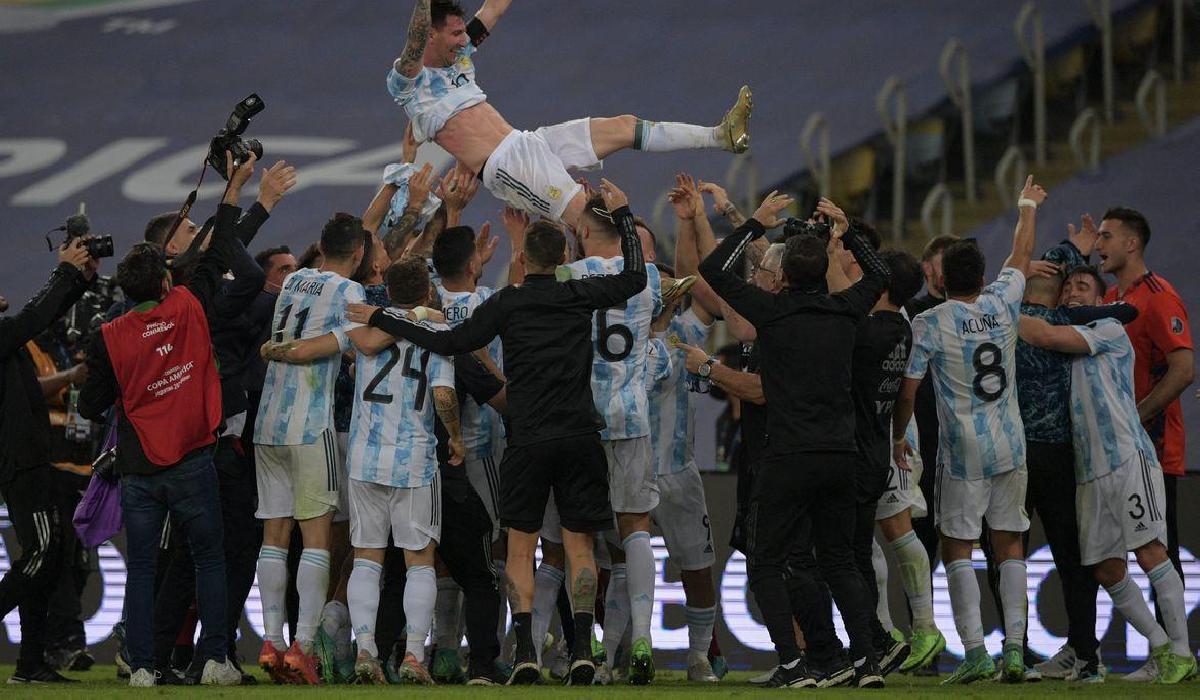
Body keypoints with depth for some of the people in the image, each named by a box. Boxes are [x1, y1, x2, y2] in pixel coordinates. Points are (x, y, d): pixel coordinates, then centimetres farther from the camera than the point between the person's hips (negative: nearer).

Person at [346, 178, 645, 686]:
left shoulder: (507, 304, -1)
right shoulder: (580, 296, 3)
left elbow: (451, 343, -2)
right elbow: (635, 277, 16)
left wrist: (382, 320, 5)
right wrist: (622, 215, 25)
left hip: (527, 439, -1)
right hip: (579, 435, 1)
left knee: (520, 547, 6)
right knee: (578, 544, 6)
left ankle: (526, 652, -6)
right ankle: (582, 651, -6)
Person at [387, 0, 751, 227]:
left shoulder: (459, 57, 18)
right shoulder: (406, 81, -7)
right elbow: (416, 42, -29)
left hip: (527, 142, 9)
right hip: (503, 167, -9)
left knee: (624, 127, 4)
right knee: (585, 215, -25)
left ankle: (720, 135, 4)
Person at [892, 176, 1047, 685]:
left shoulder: (929, 324, -10)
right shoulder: (1003, 305, 1)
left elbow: (907, 391, -8)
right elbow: (1022, 256, 20)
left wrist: (897, 437, 9)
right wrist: (1028, 207, 37)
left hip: (962, 453, -4)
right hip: (1010, 448, 4)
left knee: (957, 548, 1)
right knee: (1009, 547, 8)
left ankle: (975, 652, -8)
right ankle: (1014, 651, 2)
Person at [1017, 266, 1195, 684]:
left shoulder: (1109, 331, 0)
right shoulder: (1067, 347, 23)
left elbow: (1046, 336, -10)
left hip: (1129, 459, -8)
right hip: (1089, 472, 8)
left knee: (1151, 554, -13)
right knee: (1106, 570, 3)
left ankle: (1181, 653, -9)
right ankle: (1160, 645, 15)